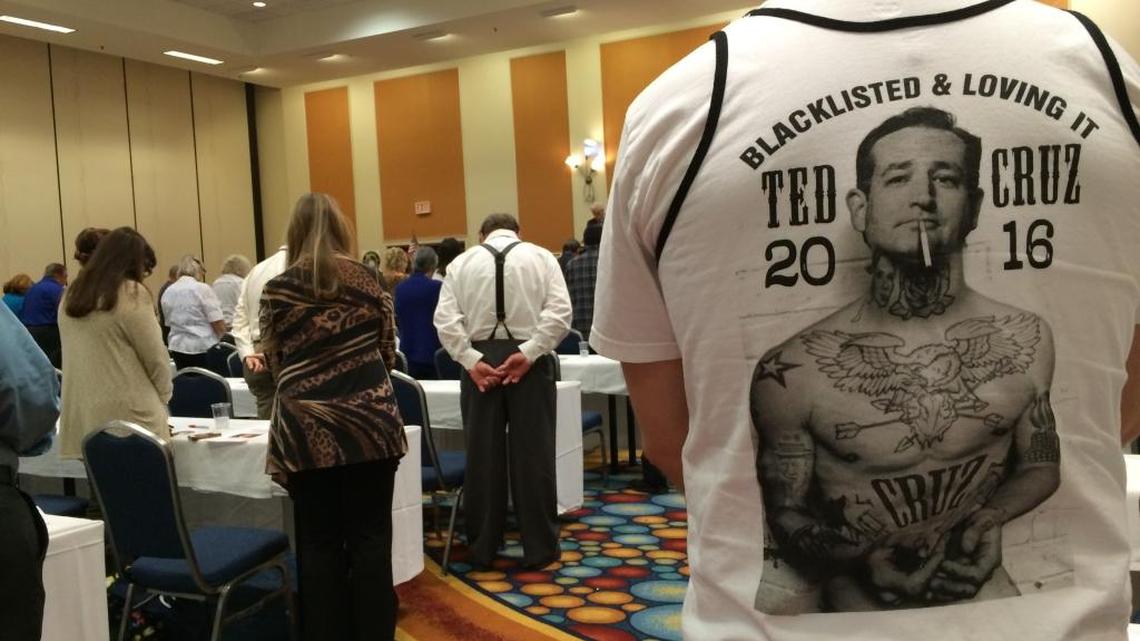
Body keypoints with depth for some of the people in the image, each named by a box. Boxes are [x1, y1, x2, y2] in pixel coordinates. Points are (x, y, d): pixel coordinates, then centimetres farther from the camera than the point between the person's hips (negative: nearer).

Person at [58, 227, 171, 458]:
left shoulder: (72, 296, 12)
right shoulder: (132, 294, -8)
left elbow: (80, 356, 12)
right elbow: (156, 358, -7)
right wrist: (163, 396, 11)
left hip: (83, 421, 6)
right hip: (130, 416, -6)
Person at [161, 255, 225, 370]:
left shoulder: (167, 292, 8)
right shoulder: (202, 289, -9)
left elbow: (169, 322, 17)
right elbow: (218, 324, -12)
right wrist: (224, 339, 6)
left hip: (178, 348, 5)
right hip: (204, 348, -5)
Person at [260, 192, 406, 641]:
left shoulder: (277, 290, 0)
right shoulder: (366, 281, 2)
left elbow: (273, 362, 6)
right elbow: (388, 352, 8)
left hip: (308, 430, 0)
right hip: (369, 423, 1)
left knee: (319, 543, 9)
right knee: (370, 538, 7)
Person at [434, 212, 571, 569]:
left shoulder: (462, 262, 8)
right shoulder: (541, 257, 6)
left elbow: (445, 319, -4)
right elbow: (559, 312, -8)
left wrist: (471, 360, -8)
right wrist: (528, 352, -11)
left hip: (479, 359, 1)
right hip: (528, 360, -1)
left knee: (482, 456, 8)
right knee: (533, 456, 4)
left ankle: (481, 548, 18)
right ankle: (539, 548, 11)